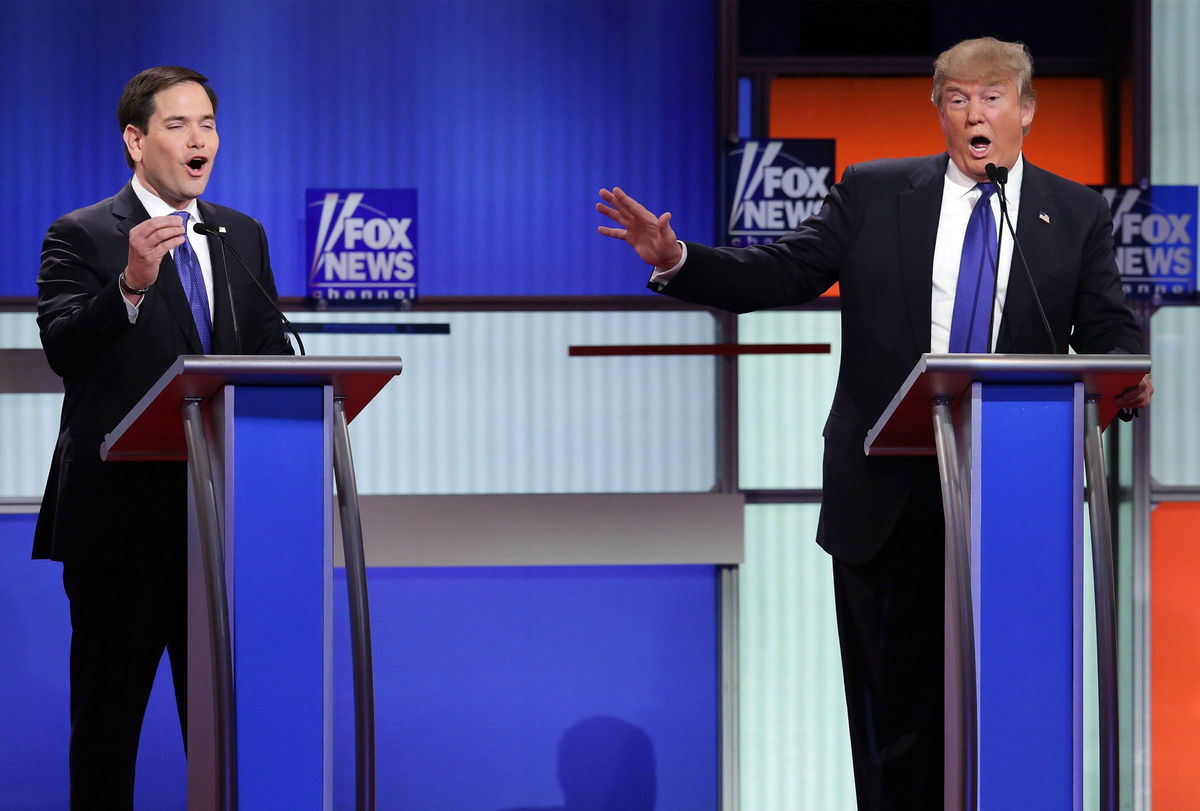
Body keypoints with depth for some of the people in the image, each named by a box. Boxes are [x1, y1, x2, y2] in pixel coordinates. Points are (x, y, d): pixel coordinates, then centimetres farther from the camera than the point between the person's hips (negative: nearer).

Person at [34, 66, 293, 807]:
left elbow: (270, 351, 13)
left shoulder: (243, 237, 13)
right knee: (107, 711, 3)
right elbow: (62, 347, -18)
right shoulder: (81, 237, -5)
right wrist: (132, 284, -35)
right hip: (121, 513, -5)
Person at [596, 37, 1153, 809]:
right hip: (888, 492, 0)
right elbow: (779, 275, 1)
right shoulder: (874, 193, 5)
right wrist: (677, 260, -14)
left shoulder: (1076, 214, 7)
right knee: (896, 702, 5)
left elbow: (1109, 330, 3)